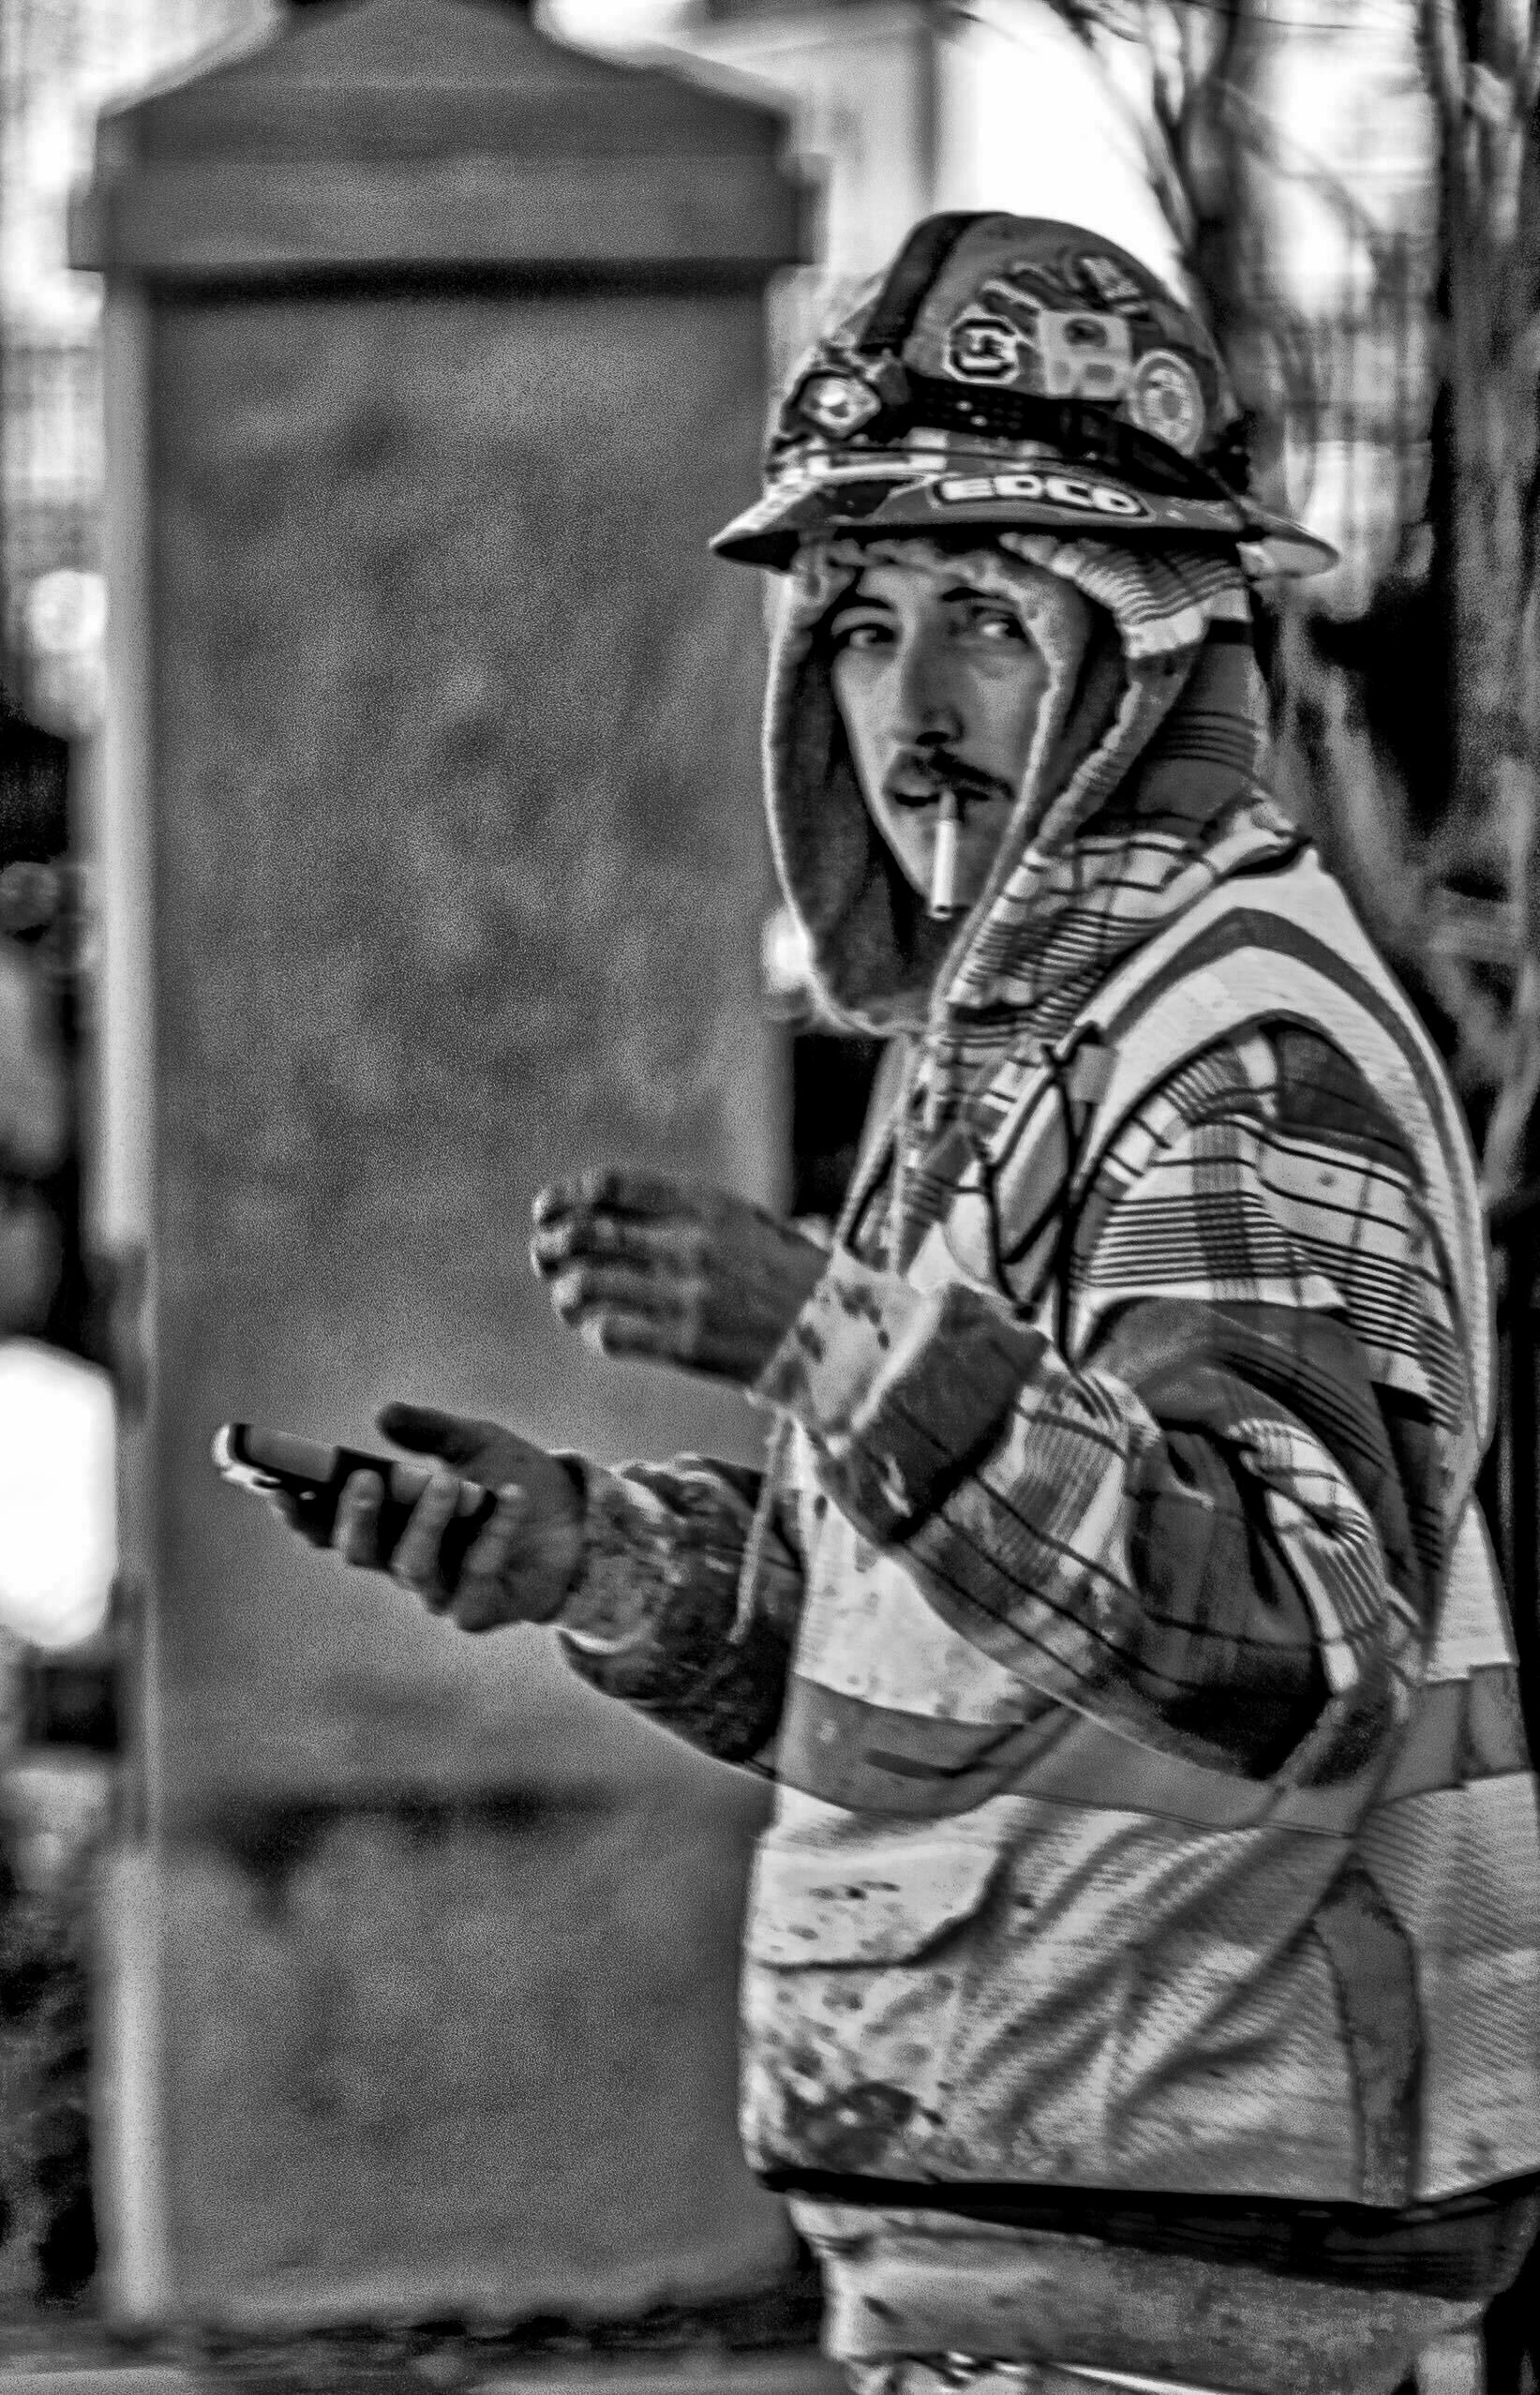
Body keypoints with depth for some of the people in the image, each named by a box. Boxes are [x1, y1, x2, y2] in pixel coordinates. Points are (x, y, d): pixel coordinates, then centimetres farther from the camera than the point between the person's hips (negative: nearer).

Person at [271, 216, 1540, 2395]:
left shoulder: (1249, 1055, -17)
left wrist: (845, 1348, -40)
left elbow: (1297, 1643, -31)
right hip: (1020, 2209, 10)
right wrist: (591, 1551, 0)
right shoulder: (1007, 1028, 15)